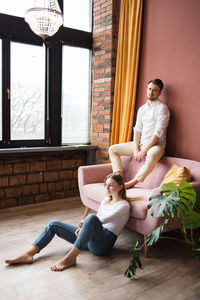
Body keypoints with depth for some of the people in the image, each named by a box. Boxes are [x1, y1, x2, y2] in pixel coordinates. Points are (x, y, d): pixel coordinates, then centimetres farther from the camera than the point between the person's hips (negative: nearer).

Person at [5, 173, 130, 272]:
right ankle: (29, 254, -7)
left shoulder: (124, 205, -7)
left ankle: (71, 257, -36)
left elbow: (102, 220, -20)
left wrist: (85, 221, -9)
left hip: (103, 244, -8)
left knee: (92, 218, -40)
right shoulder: (105, 200, 19)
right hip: (89, 238, 8)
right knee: (54, 224, 1)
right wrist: (83, 226, -1)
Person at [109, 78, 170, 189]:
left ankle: (131, 183, -31)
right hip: (141, 143, 7)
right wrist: (136, 149, -8)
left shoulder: (162, 108, -7)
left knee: (153, 155, -43)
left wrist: (143, 151, -20)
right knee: (112, 149, 3)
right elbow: (137, 130, 7)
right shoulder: (142, 109, 15)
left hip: (155, 144, -7)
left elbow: (158, 133, -16)